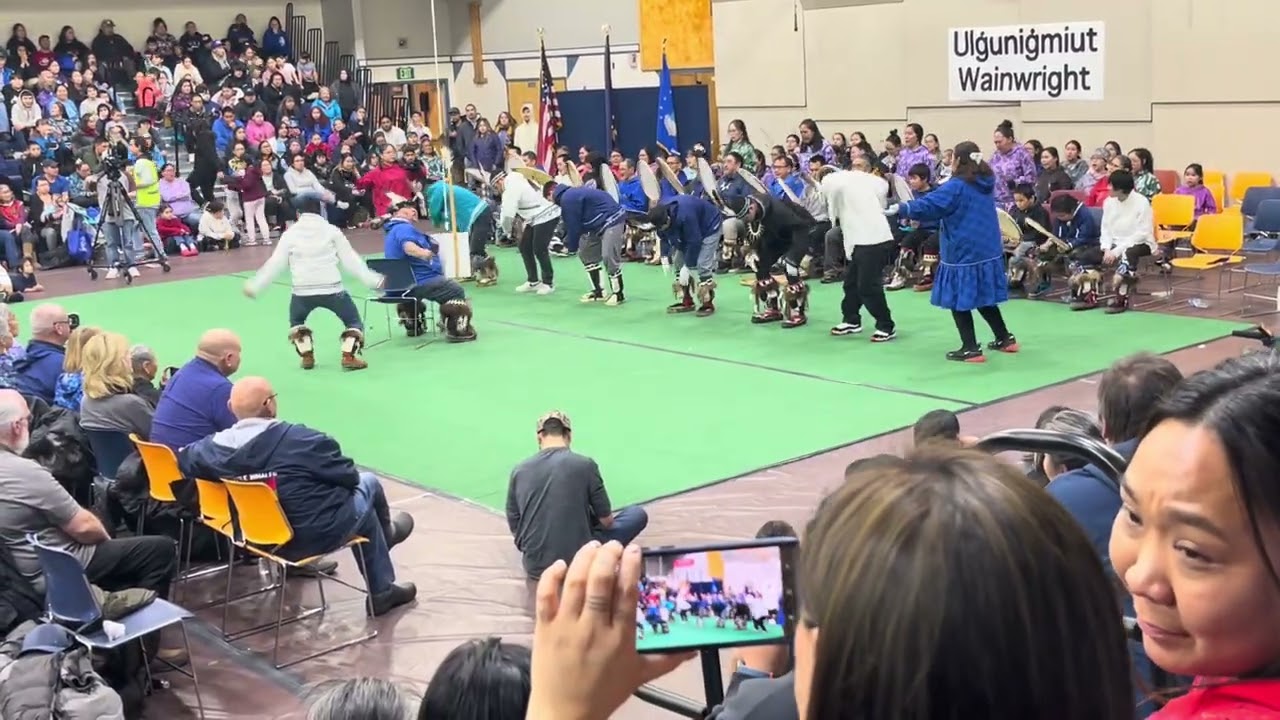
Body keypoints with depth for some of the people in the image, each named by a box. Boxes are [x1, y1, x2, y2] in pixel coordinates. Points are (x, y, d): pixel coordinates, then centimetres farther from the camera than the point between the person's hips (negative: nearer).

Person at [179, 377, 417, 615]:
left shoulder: (215, 446, -11)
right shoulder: (303, 440, -25)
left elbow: (183, 460, 10)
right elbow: (349, 477, -13)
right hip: (314, 537, -6)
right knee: (367, 483, 24)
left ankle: (382, 589, 47)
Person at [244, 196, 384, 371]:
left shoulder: (290, 233, 6)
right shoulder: (331, 230, 4)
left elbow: (275, 264, 7)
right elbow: (350, 259, 3)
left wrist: (254, 286, 17)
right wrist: (373, 280, 8)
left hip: (303, 291, 1)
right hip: (331, 289, -1)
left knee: (296, 321, 31)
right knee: (354, 321, 17)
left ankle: (307, 356, 19)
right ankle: (349, 357, -3)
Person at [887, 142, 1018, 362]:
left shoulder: (956, 187, -14)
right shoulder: (985, 184, 10)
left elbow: (929, 204, -20)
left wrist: (901, 208, -18)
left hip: (963, 253, -8)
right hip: (987, 251, 8)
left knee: (959, 301, 2)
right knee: (983, 298, 20)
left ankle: (971, 349, 1)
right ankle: (1005, 338, 26)